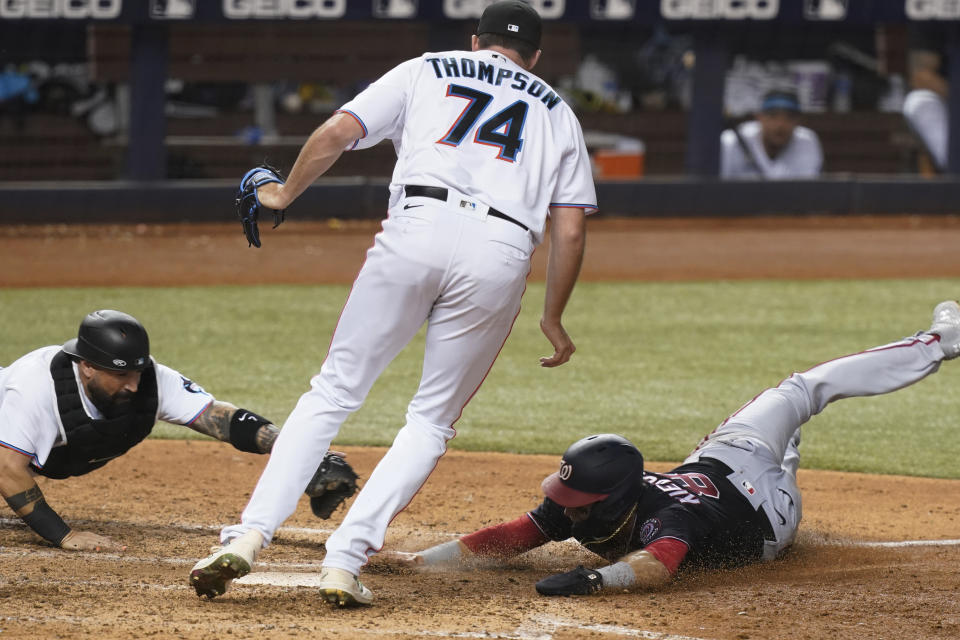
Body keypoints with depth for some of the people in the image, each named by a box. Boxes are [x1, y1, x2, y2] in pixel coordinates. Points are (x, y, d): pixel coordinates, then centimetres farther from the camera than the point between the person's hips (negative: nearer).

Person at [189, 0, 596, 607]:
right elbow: (571, 229, 18)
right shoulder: (557, 111, 27)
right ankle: (344, 560, -3)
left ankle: (250, 534, -5)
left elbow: (337, 132, 11)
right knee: (433, 420, 12)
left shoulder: (426, 71, 24)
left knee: (335, 390, 9)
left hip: (418, 226, -1)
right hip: (502, 255, 1)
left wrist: (285, 194, 26)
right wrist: (553, 317, 27)